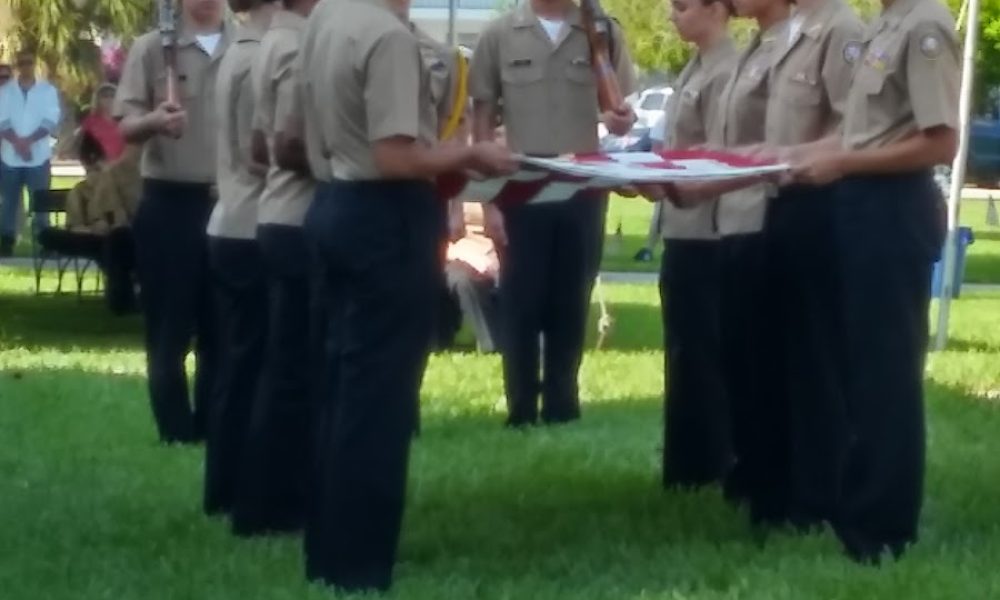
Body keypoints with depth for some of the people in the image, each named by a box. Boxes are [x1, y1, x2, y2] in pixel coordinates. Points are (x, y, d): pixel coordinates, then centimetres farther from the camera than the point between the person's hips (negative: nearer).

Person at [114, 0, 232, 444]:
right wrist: (154, 121, -29)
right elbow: (126, 125, -8)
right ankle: (176, 432, 7)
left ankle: (213, 426, 17)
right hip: (170, 201, -3)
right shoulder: (151, 47, -3)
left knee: (222, 324, 8)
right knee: (170, 326, 0)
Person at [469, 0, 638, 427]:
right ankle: (521, 414, 10)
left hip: (584, 192, 1)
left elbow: (623, 113, 9)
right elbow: (483, 121, 4)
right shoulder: (499, 35, 1)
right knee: (520, 306, 2)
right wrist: (488, 198, -2)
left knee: (571, 307, 8)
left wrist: (621, 120, -16)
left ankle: (561, 411, 17)